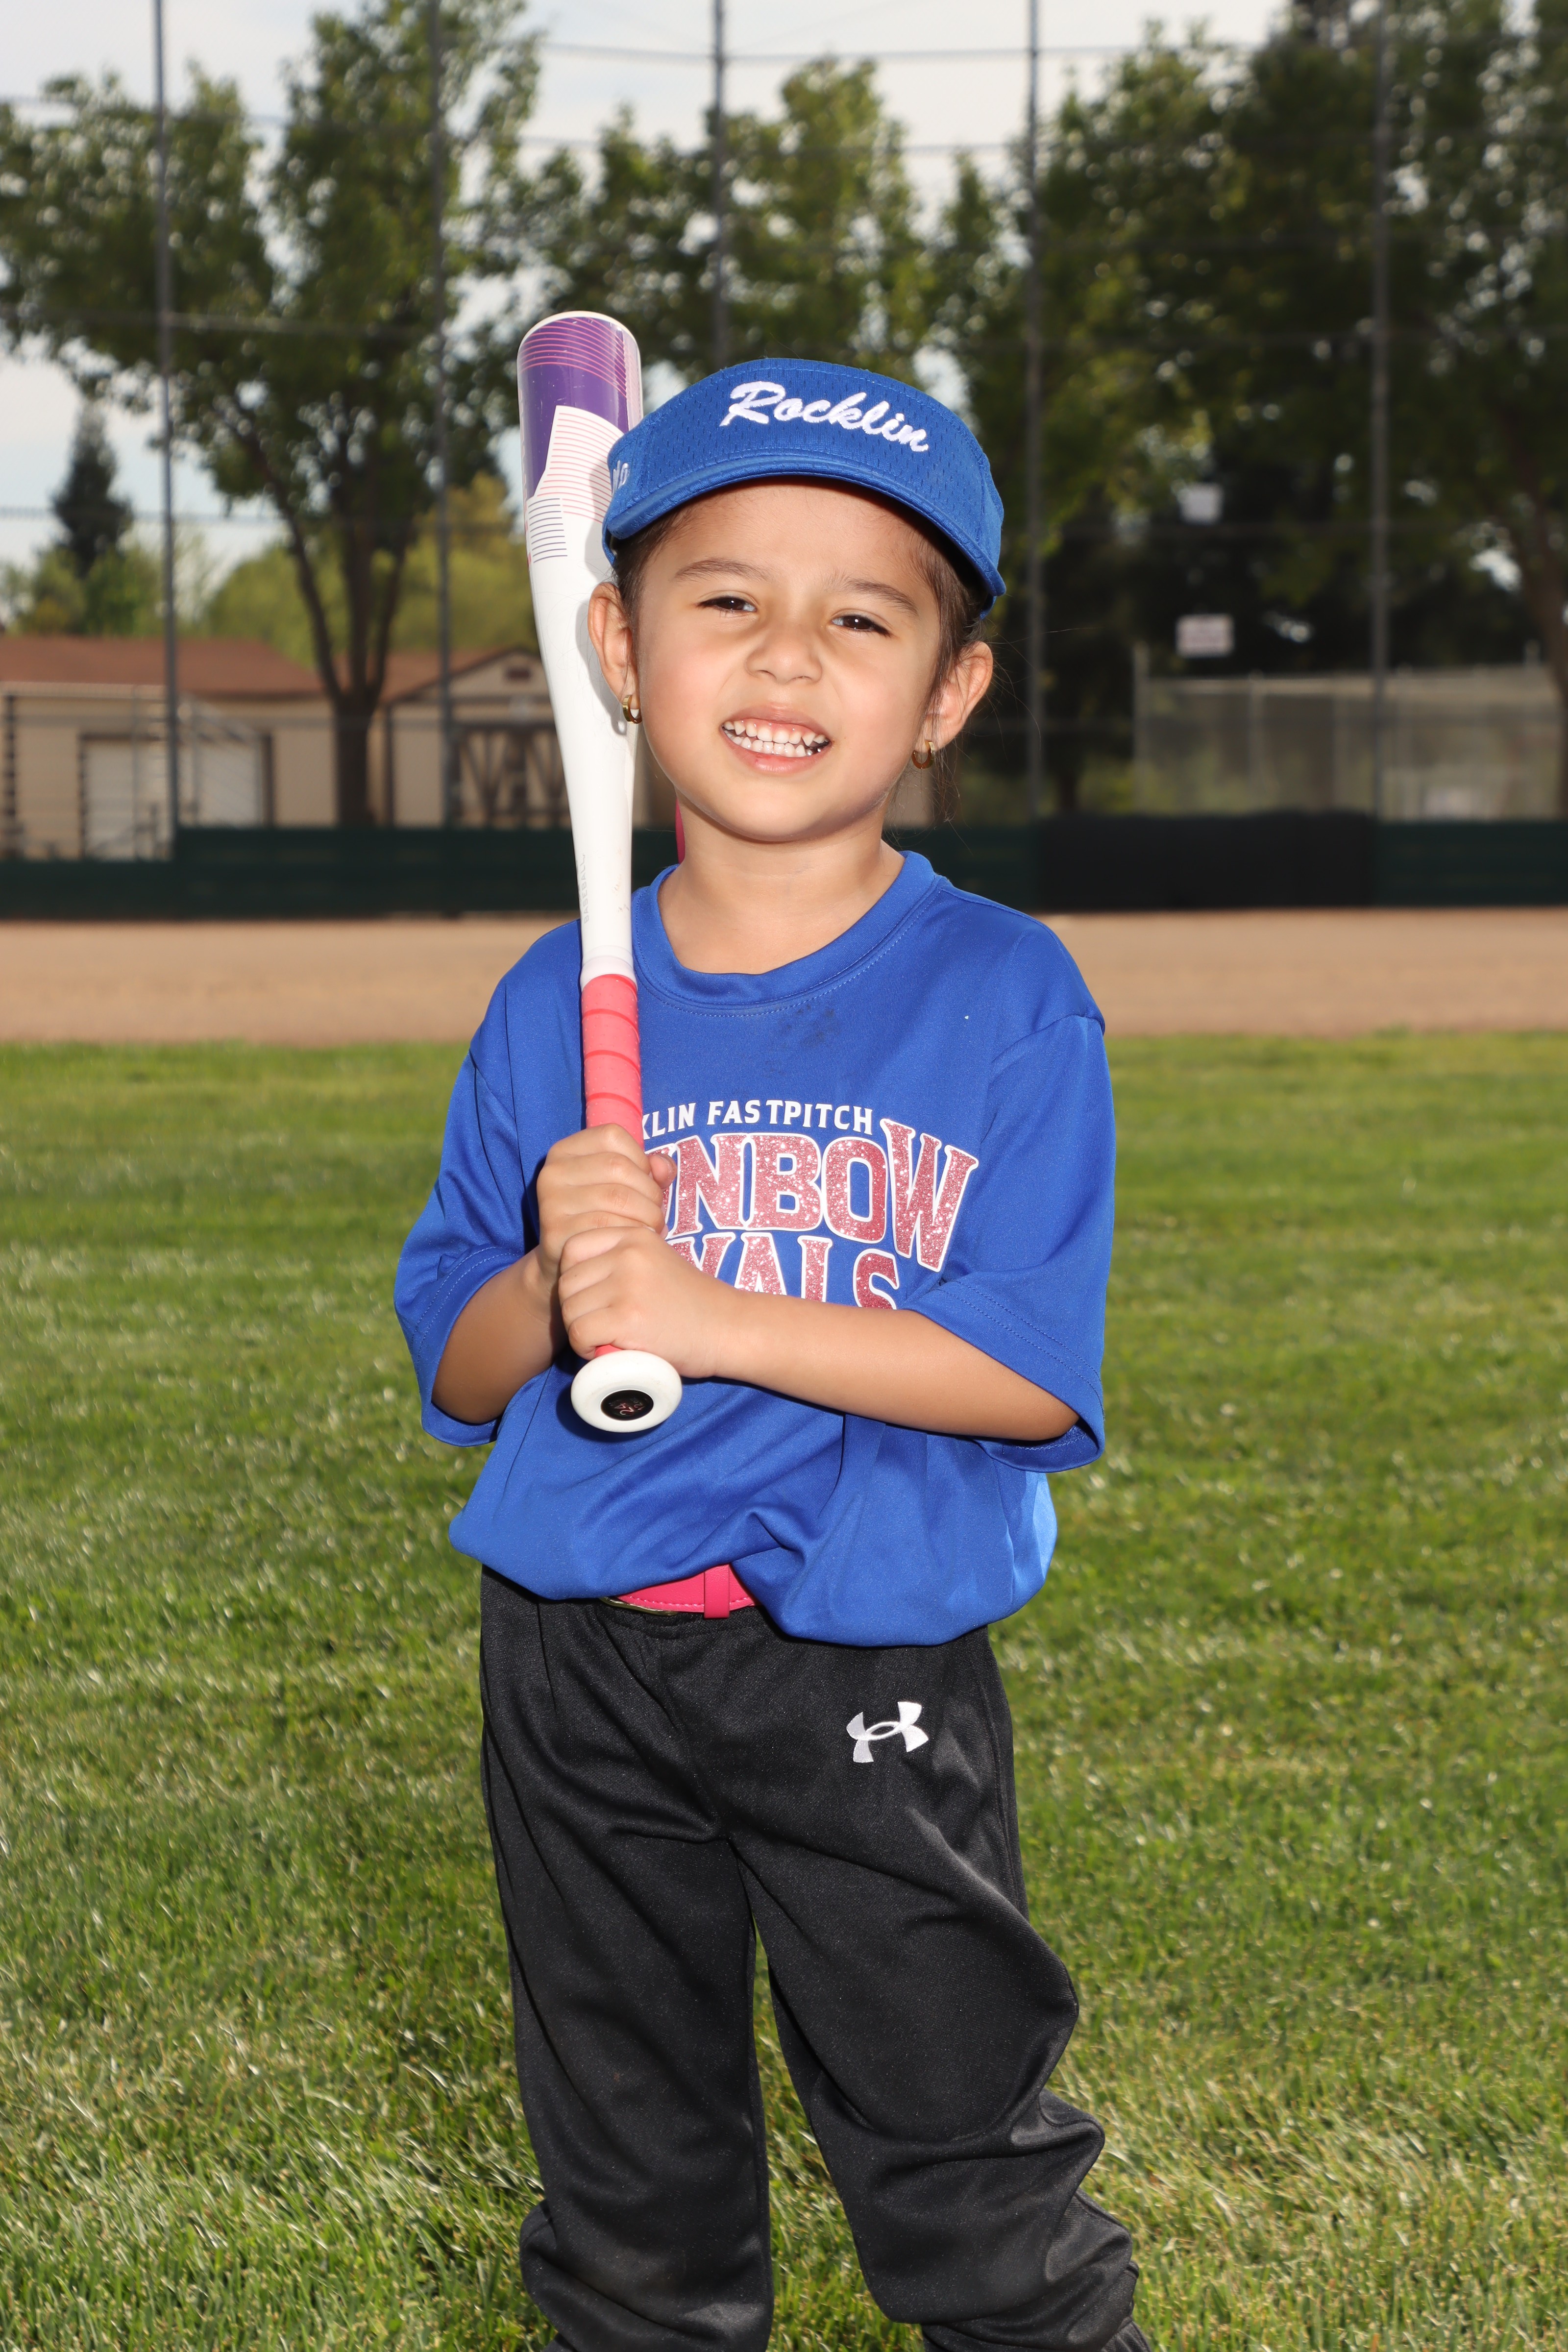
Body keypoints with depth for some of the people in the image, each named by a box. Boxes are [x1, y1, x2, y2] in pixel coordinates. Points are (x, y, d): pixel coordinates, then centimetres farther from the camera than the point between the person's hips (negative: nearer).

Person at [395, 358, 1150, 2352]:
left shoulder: (1006, 997, -8)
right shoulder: (555, 1005, 2)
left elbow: (1035, 1371, -15)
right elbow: (457, 1367, 6)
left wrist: (705, 1312, -22)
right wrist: (558, 1283, -17)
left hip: (873, 1676, -3)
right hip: (575, 1664, 4)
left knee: (967, 2183, 5)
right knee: (626, 2167, 18)